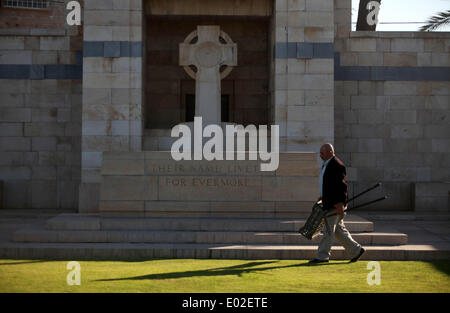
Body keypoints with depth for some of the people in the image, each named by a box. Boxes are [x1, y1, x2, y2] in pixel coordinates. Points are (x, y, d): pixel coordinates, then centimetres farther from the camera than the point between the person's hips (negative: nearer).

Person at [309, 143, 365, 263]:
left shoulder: (337, 165, -16)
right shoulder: (326, 164, 16)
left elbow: (342, 186, -21)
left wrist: (340, 204, -25)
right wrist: (324, 196, 18)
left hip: (335, 205, -10)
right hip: (329, 204, 10)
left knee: (328, 230, -4)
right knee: (338, 230, 13)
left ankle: (323, 256, 2)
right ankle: (356, 250, 20)